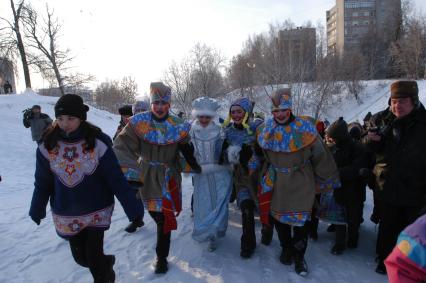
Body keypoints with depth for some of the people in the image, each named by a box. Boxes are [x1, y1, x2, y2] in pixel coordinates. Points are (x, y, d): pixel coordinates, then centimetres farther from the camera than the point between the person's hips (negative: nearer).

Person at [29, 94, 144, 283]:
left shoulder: (98, 143, -17)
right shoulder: (48, 146, -9)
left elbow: (116, 179, -13)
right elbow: (42, 182, 4)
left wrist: (132, 208, -12)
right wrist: (37, 209, 13)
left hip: (97, 212, -3)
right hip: (65, 215, 3)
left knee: (94, 259, 2)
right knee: (81, 258, 15)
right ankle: (106, 264, 47)